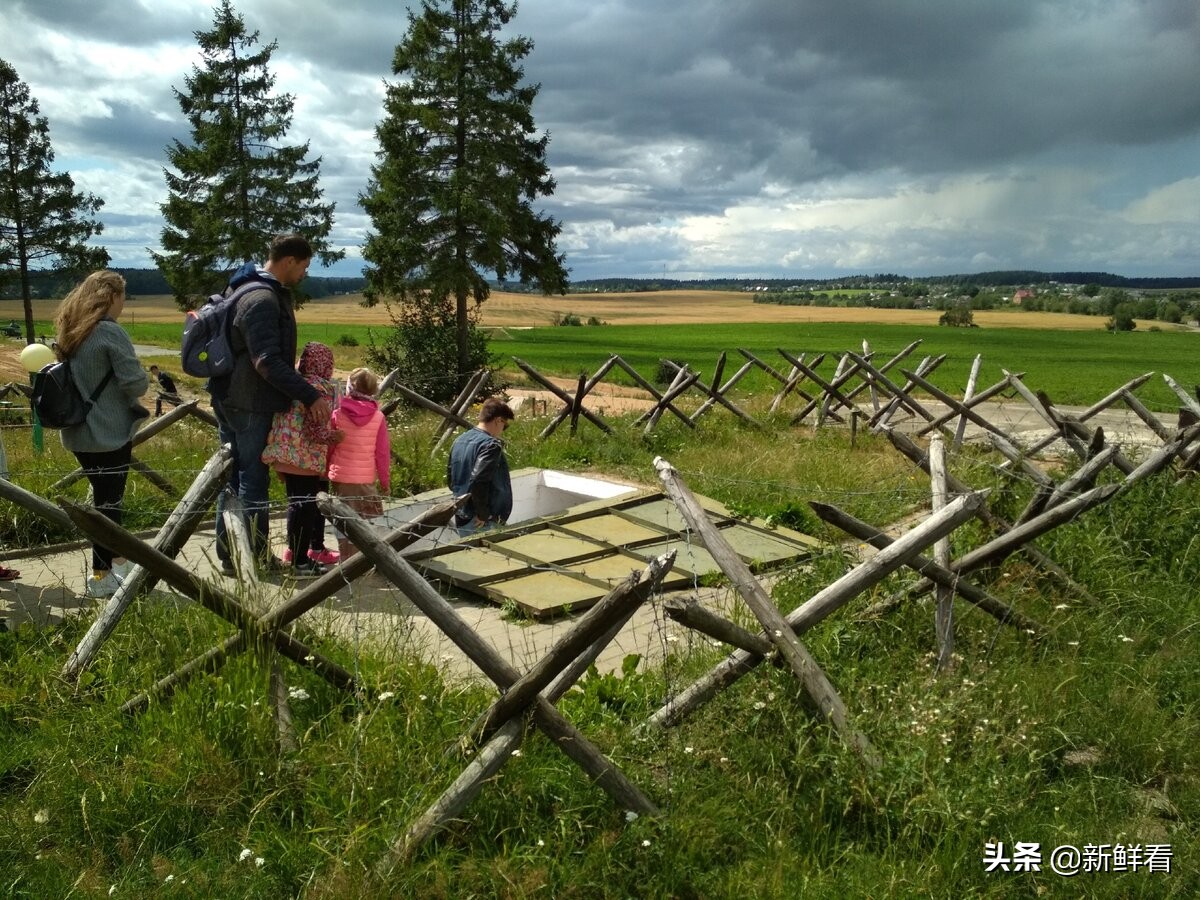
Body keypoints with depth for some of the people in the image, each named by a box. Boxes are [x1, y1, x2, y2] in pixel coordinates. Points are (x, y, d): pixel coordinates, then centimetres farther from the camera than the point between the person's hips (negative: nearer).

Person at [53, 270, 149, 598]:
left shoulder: (68, 331, 10)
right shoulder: (110, 332, -16)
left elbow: (73, 378, 19)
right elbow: (136, 383, -18)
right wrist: (144, 380, 3)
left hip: (78, 433, 8)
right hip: (109, 433, -8)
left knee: (103, 497, 21)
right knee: (108, 502, 1)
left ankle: (115, 559, 33)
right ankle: (100, 576, 7)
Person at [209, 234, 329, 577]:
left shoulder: (248, 288, 13)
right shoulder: (263, 300, -20)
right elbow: (268, 362, -27)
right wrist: (311, 396, -25)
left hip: (229, 398, 10)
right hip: (251, 404, -10)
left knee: (232, 479, 15)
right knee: (254, 482, 0)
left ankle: (229, 556, 23)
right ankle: (256, 557, 11)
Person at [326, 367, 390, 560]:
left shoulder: (338, 414, -5)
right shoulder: (378, 417, -6)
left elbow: (328, 447, 3)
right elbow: (383, 452, -2)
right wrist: (385, 480, 8)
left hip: (340, 476, 0)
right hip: (366, 478, 0)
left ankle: (346, 558, 8)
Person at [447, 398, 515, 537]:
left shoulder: (459, 440, 10)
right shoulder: (491, 445, -17)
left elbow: (450, 478, 15)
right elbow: (478, 481, -28)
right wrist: (483, 515, -19)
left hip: (461, 520, 8)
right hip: (483, 525, -8)